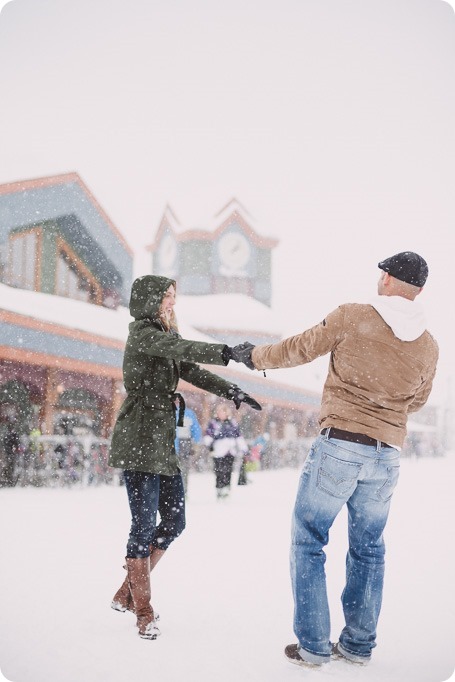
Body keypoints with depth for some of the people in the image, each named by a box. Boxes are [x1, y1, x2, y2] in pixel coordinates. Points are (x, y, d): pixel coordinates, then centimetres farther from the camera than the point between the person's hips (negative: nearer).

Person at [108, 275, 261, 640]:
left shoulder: (164, 336, 20)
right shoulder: (141, 332, -7)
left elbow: (192, 370, 17)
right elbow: (182, 349, -24)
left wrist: (230, 391, 5)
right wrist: (227, 353, -32)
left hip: (163, 443, 9)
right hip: (139, 442, -9)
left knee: (174, 522, 8)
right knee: (144, 525, -6)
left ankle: (127, 593, 20)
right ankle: (143, 612, 5)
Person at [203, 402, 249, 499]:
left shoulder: (233, 423, 14)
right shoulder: (213, 423, 5)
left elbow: (239, 436, 17)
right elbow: (208, 436, -2)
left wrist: (243, 449, 15)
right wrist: (209, 444, -19)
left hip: (231, 452, 3)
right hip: (219, 453, -3)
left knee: (228, 472, 4)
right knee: (220, 473, -9)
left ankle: (226, 491, 12)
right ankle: (220, 492, -5)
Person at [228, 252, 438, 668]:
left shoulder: (352, 318, -8)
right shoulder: (429, 347, 4)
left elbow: (299, 350, 1)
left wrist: (255, 356, 18)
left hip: (339, 444, -4)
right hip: (387, 456, 4)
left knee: (309, 541, 7)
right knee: (368, 548, 17)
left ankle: (313, 646, 8)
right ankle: (359, 644, 23)